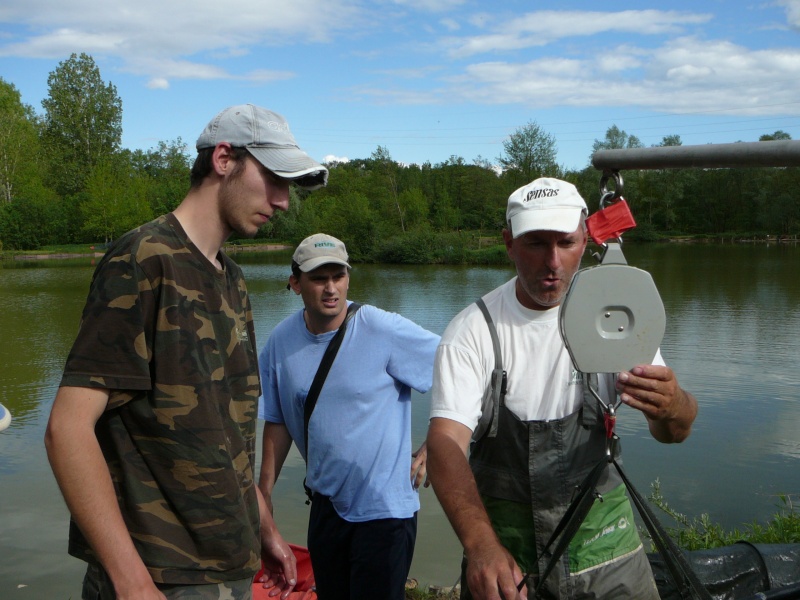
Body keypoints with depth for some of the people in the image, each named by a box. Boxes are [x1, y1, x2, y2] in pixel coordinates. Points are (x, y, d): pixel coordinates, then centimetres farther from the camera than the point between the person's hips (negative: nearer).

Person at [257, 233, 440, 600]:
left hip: (384, 507, -5)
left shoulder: (384, 330, -17)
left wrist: (431, 450, -12)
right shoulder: (282, 342, -2)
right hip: (326, 504, 5)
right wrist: (265, 491, 8)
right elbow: (277, 422, 9)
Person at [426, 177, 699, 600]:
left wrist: (673, 407, -38)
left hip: (604, 545, 2)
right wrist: (480, 544, -39)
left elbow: (674, 432, -13)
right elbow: (446, 441, -22)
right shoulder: (472, 330, -12)